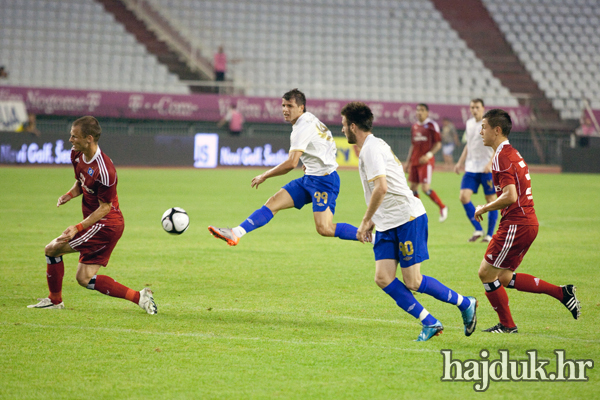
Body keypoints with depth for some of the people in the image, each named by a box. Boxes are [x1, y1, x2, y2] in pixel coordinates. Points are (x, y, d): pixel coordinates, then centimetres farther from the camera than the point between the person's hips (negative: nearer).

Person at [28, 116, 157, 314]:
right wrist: (70, 194, -3)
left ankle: (55, 299, 11)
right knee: (84, 278, 9)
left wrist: (78, 227, -25)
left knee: (52, 249, -8)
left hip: (105, 224, -10)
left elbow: (105, 207, -18)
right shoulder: (77, 155, 1)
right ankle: (138, 297, 8)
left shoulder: (104, 170, -26)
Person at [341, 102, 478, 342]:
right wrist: (372, 221, 24)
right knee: (383, 278, -4)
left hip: (408, 218, -9)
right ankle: (430, 323, 0)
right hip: (387, 224, 9)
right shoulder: (374, 146, 18)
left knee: (412, 282, -6)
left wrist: (365, 221, -17)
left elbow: (381, 188, -24)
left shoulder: (371, 149, -14)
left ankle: (466, 304, 11)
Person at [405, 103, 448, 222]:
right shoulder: (415, 126, 14)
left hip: (426, 161, -7)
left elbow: (438, 144, -7)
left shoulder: (432, 125, -5)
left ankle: (442, 208, 4)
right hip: (414, 161, 7)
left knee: (425, 188, -13)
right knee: (413, 188, 3)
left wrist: (428, 155, -19)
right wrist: (408, 161, 18)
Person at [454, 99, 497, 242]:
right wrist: (460, 162, 18)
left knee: (491, 200, 1)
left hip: (487, 169, -5)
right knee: (464, 197, -9)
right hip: (471, 168, 5)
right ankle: (478, 230, 1)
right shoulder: (469, 123, 12)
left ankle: (490, 234, 12)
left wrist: (490, 163, -25)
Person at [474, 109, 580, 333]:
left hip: (516, 226, -10)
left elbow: (510, 197, -25)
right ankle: (562, 293, 12)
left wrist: (484, 208, -12)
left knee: (486, 274, -1)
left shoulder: (502, 157, -15)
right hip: (528, 222, 10)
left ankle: (507, 325, 8)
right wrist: (490, 207, 19)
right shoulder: (512, 153, 17)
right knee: (504, 278, 14)